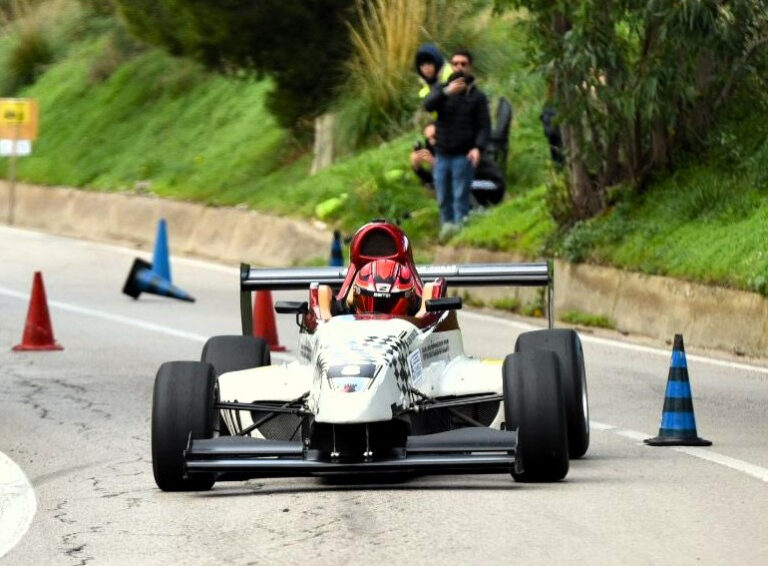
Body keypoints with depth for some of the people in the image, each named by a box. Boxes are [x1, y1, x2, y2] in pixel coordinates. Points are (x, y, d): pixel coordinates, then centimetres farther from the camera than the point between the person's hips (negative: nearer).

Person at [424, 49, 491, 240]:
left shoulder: (477, 96, 3)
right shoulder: (441, 89, 8)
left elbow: (484, 125, -3)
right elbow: (428, 105, -12)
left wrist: (478, 147, -21)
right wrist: (446, 92, -30)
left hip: (463, 156, -3)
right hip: (442, 154, 3)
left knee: (460, 197, -8)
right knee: (443, 197, 9)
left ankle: (459, 229, -8)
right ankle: (447, 225, 22)